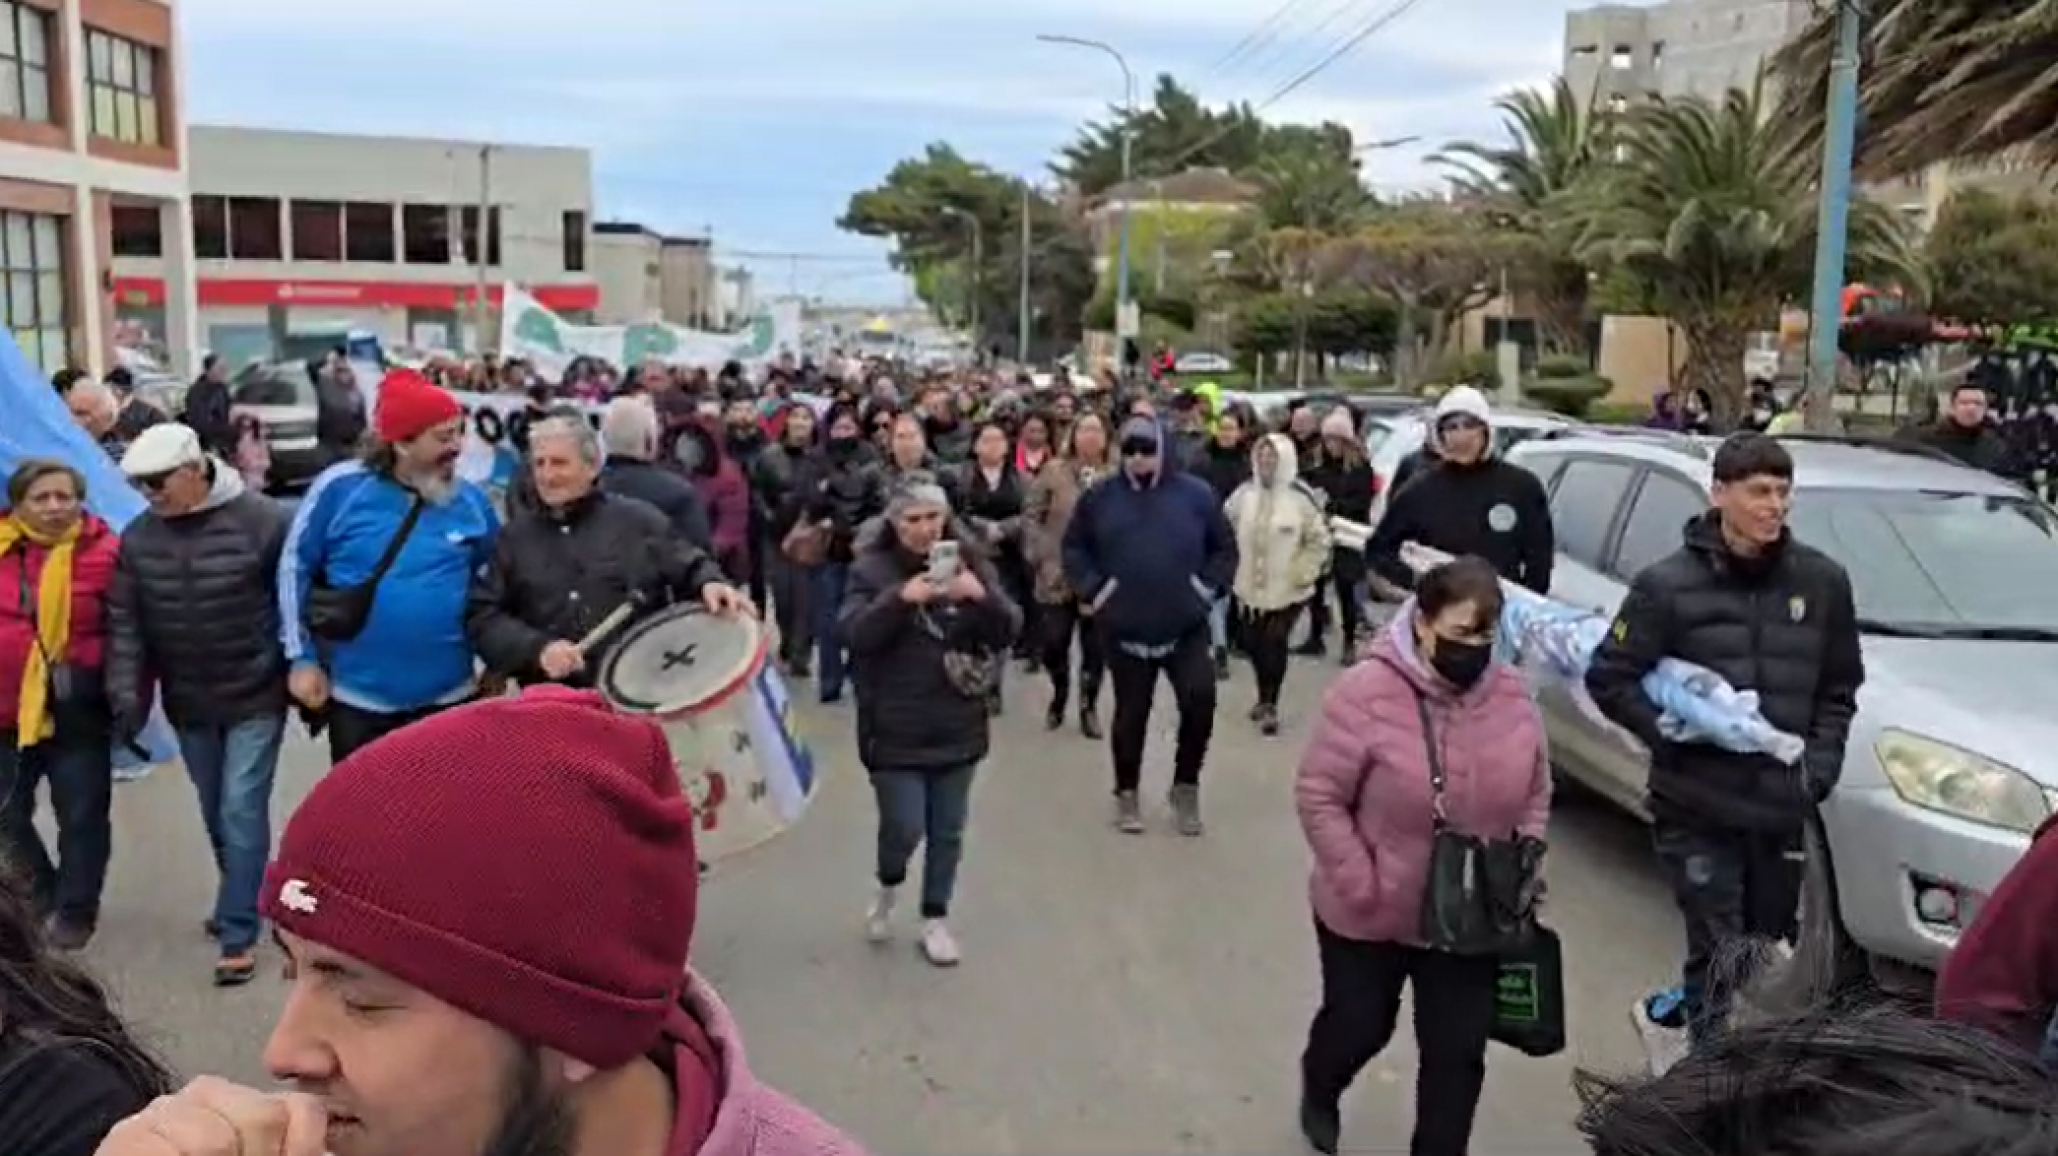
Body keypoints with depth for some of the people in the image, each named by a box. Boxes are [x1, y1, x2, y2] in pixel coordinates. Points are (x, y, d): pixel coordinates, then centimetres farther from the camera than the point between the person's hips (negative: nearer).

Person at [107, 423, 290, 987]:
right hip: (188, 704, 5)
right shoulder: (137, 538, 0)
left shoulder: (261, 521, -15)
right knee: (217, 815, 16)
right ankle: (244, 902, 35)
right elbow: (124, 624, 2)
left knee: (242, 811, -6)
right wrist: (126, 694, -7)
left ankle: (238, 932, 2)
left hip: (256, 698, -5)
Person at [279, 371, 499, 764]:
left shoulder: (470, 500, -2)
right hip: (358, 696, -2)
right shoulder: (341, 487, -12)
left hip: (448, 695, 2)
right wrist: (302, 658, -3)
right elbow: (295, 569, -3)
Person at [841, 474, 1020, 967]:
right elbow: (852, 633, -16)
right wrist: (900, 599, -30)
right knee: (904, 828, -3)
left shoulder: (971, 563, 1)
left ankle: (935, 920, 28)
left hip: (958, 726, 3)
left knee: (947, 832, 10)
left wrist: (982, 597, -24)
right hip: (895, 729, -2)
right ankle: (888, 888, 30)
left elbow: (1008, 631, -4)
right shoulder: (872, 568, -5)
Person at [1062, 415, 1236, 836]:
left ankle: (1185, 786, 12)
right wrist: (1093, 589, -3)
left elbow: (1224, 547, 8)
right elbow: (1073, 549, 8)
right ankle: (1127, 792, 26)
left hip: (1186, 626, 0)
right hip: (1125, 628, 0)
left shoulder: (1195, 494, 1)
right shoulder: (1100, 497, 2)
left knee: (1200, 700, -10)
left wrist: (1208, 587, -3)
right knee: (1131, 713, 8)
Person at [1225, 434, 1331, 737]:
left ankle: (1269, 703, 11)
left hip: (1288, 589, -4)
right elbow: (1225, 532, 12)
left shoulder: (1300, 496, -10)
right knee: (1252, 641, 11)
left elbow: (1319, 539, -5)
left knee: (1276, 642, -5)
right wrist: (1233, 569, 8)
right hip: (1250, 587, 4)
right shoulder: (1244, 493, 0)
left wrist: (1302, 572, -9)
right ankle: (1265, 697, 34)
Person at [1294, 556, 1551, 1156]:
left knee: (1458, 1052, 8)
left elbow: (1535, 795, 8)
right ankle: (1318, 1092, 53)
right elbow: (1319, 797, -18)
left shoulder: (1513, 696, -7)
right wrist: (1362, 886, -19)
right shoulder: (1366, 693, -23)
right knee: (1359, 1026, 19)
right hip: (1368, 916, -3)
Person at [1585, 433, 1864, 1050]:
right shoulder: (1669, 583, -9)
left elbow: (1840, 686, 13)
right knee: (1718, 955, -4)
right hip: (1698, 809, -4)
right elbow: (1608, 678, -6)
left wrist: (1821, 763, 1)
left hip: (1782, 808, 4)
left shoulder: (1822, 580, 3)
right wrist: (1671, 734, -15)